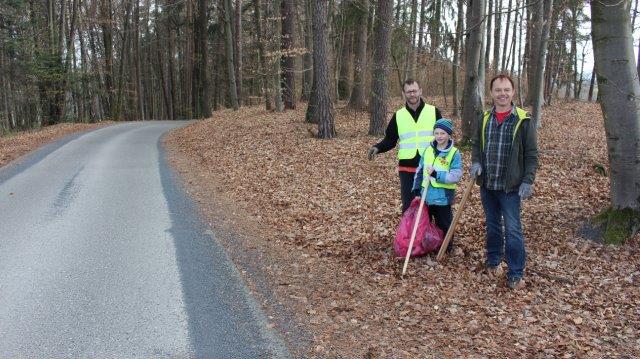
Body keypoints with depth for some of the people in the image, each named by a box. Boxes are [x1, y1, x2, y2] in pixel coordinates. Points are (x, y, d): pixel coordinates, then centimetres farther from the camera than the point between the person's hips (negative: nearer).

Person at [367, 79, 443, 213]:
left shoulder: (433, 111, 2)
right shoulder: (398, 115, 6)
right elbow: (390, 140, 9)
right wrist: (377, 148, -11)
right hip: (407, 169, 1)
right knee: (408, 205, 5)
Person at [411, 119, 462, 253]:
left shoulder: (454, 153, -10)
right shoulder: (428, 150, 5)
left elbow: (456, 175, -17)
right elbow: (420, 171, 10)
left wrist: (437, 174, -27)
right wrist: (417, 189, 4)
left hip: (442, 197, -5)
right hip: (426, 195, 5)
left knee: (443, 224, 9)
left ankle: (447, 249, 25)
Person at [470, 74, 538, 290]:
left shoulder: (524, 120, -8)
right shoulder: (485, 119, 5)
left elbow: (531, 154, -7)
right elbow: (476, 145, 16)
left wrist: (528, 181, -14)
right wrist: (476, 163, -3)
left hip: (511, 186, -4)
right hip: (487, 184, 5)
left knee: (512, 229, -2)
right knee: (492, 225, 18)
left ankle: (516, 274, 7)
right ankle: (493, 260, 34)